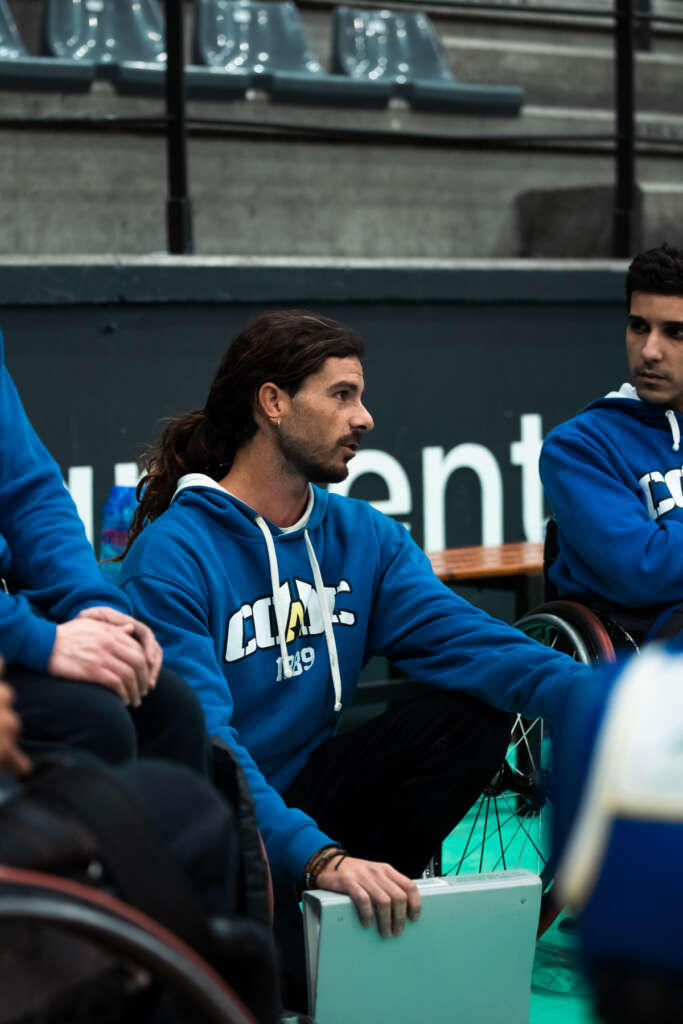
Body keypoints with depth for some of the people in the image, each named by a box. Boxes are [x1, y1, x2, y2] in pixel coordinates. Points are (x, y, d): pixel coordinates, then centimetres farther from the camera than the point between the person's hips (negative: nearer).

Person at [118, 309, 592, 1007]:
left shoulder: (364, 538, 6)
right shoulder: (171, 556, -17)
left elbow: (458, 636, -10)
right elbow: (198, 740, -27)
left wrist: (585, 693, -30)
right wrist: (317, 856, -40)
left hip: (306, 787, 7)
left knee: (474, 713, -15)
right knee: (306, 971, -33)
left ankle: (359, 897, -10)